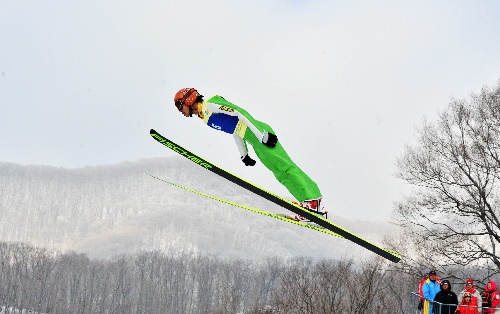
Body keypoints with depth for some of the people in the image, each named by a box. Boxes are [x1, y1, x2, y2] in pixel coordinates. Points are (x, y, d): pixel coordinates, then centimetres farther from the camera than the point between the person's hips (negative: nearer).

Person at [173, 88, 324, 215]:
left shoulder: (209, 105, -7)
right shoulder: (205, 117, 22)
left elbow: (240, 113, -15)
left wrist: (261, 135, -22)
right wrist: (244, 154, 25)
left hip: (259, 133, -9)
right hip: (257, 139, 9)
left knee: (283, 166, -15)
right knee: (281, 173, 3)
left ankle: (313, 200, -21)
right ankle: (309, 201, -1)